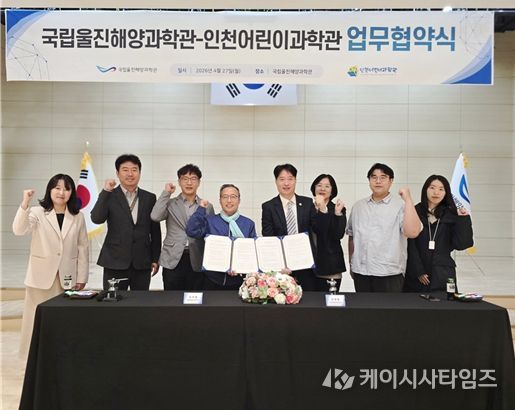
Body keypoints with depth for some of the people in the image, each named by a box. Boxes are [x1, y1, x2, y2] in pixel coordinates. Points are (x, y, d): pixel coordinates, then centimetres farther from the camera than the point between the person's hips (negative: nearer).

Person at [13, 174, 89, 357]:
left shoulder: (78, 217, 4)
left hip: (67, 277, 2)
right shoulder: (38, 212, -1)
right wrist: (25, 204, -34)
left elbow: (83, 247, 6)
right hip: (42, 276, -1)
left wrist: (82, 277, 3)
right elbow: (19, 230, -20)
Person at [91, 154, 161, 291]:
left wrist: (155, 259, 7)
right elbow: (96, 219, -14)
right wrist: (105, 192, -18)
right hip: (115, 262, -2)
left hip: (142, 263, 2)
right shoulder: (109, 196, 2)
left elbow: (155, 231, 9)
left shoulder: (149, 198, 7)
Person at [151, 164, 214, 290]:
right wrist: (166, 193, -5)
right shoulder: (170, 204, 7)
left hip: (197, 262, 1)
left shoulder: (207, 206, 10)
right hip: (173, 261, -1)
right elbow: (155, 217, -13)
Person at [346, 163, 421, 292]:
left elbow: (413, 232, -19)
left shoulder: (401, 205, -4)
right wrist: (352, 264, 16)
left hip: (389, 274, -4)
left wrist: (408, 198, -18)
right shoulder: (358, 206, 10)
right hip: (360, 272, 4)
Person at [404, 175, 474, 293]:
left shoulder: (451, 215, 6)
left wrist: (464, 220, -8)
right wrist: (418, 272, -8)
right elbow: (410, 246, -3)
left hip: (443, 275, 1)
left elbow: (460, 244, -1)